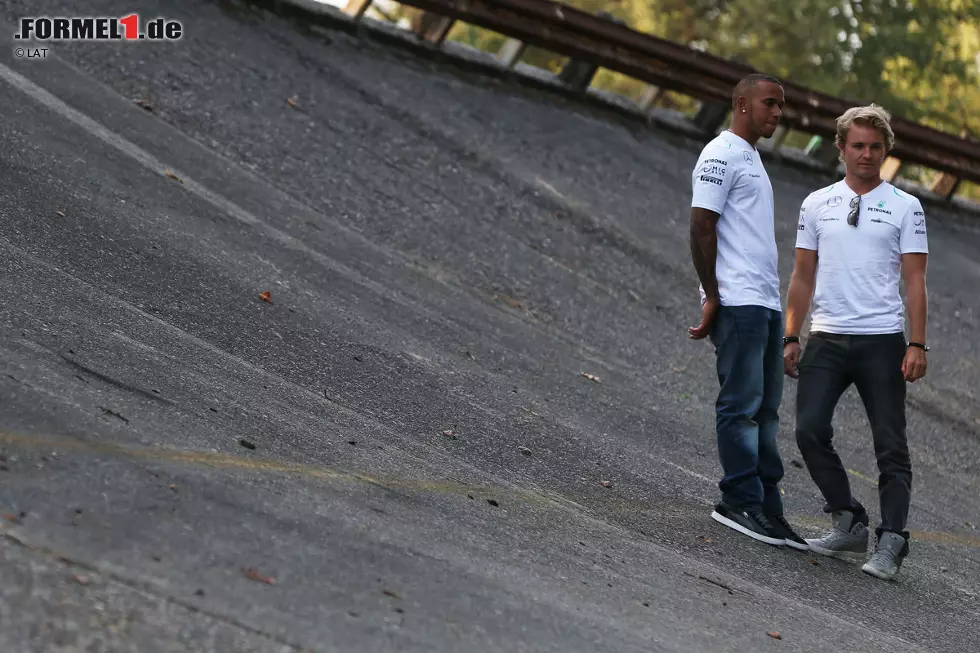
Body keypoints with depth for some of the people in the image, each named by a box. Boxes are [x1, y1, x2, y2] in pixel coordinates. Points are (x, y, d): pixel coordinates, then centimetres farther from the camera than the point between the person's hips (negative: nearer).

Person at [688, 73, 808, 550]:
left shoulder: (751, 158, 22)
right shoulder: (721, 155, -8)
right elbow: (701, 227, -14)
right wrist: (712, 297, -17)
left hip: (766, 303, 10)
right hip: (738, 301, -10)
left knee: (765, 407, 8)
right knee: (742, 403, -7)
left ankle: (766, 506, 10)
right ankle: (741, 501, -4)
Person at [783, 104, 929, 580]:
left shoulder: (905, 208, 2)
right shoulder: (816, 205, 10)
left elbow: (915, 282, 0)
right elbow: (803, 277, 13)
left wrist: (917, 345, -8)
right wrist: (790, 338, 7)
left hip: (882, 343, -2)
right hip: (826, 339, 3)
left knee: (891, 445, -2)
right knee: (810, 431, -7)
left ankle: (890, 541, 0)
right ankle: (848, 524, 7)